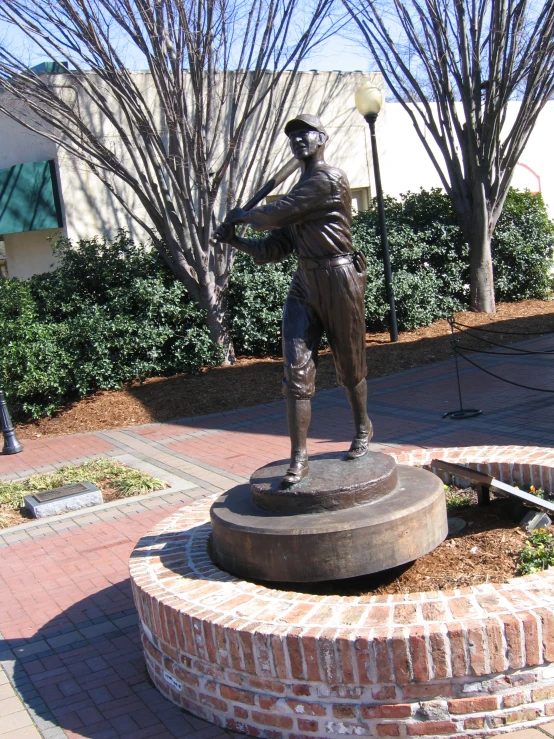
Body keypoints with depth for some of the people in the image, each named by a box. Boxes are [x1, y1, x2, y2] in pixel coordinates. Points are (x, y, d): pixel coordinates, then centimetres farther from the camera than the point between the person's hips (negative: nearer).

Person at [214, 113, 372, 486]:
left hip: (340, 280, -7)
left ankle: (363, 429, 36)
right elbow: (274, 249, 14)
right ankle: (299, 459, -1)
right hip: (305, 284, 7)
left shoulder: (330, 179, -8)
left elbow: (277, 214, -14)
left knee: (350, 367, 10)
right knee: (296, 371, -5)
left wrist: (244, 214, 4)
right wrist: (235, 239, 1)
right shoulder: (298, 191, 18)